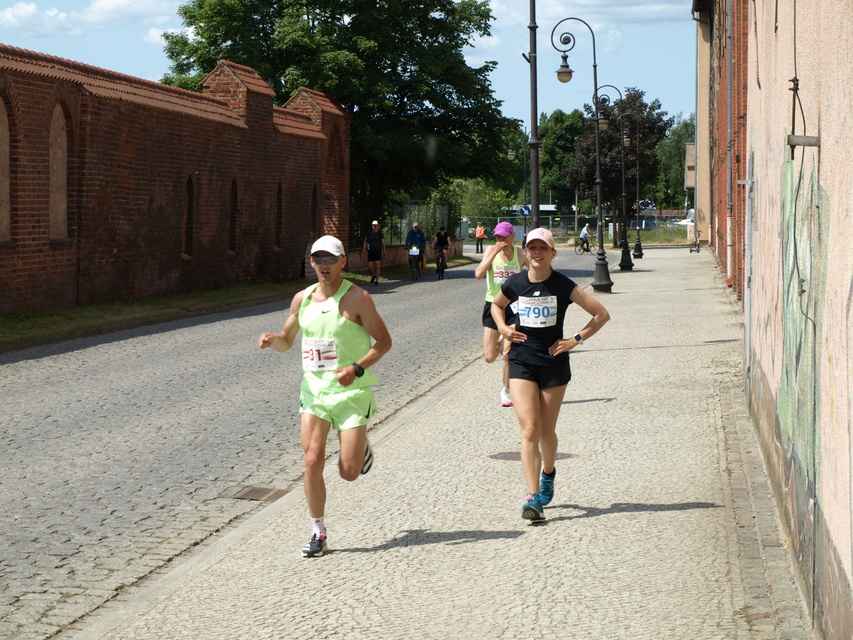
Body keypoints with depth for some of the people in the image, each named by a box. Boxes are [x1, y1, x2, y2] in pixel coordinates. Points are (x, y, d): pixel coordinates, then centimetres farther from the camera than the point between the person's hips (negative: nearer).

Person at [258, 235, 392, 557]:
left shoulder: (357, 298, -8)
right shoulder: (302, 298, 7)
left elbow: (384, 341, -6)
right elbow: (287, 340, 19)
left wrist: (357, 368, -21)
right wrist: (273, 340, -5)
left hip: (351, 391, -4)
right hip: (313, 389, 4)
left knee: (349, 472, -5)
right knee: (312, 462, -9)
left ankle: (360, 446, 32)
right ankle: (319, 534, 4)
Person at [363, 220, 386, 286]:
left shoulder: (380, 233, -1)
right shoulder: (369, 232, 4)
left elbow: (383, 243, 3)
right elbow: (365, 240, 14)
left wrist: (384, 253, 2)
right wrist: (365, 248, 0)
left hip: (378, 251, -2)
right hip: (370, 251, 2)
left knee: (377, 267, -8)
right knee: (369, 267, 0)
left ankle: (376, 281, 0)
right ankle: (373, 276, 30)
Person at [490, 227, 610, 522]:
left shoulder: (563, 285, -7)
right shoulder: (515, 284, -1)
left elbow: (601, 314, -2)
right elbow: (496, 305, 22)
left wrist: (575, 340, -7)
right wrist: (502, 327, 4)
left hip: (554, 363, 0)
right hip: (521, 363, 1)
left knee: (546, 431, 10)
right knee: (529, 429, -11)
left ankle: (548, 472, 42)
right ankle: (533, 498, -14)